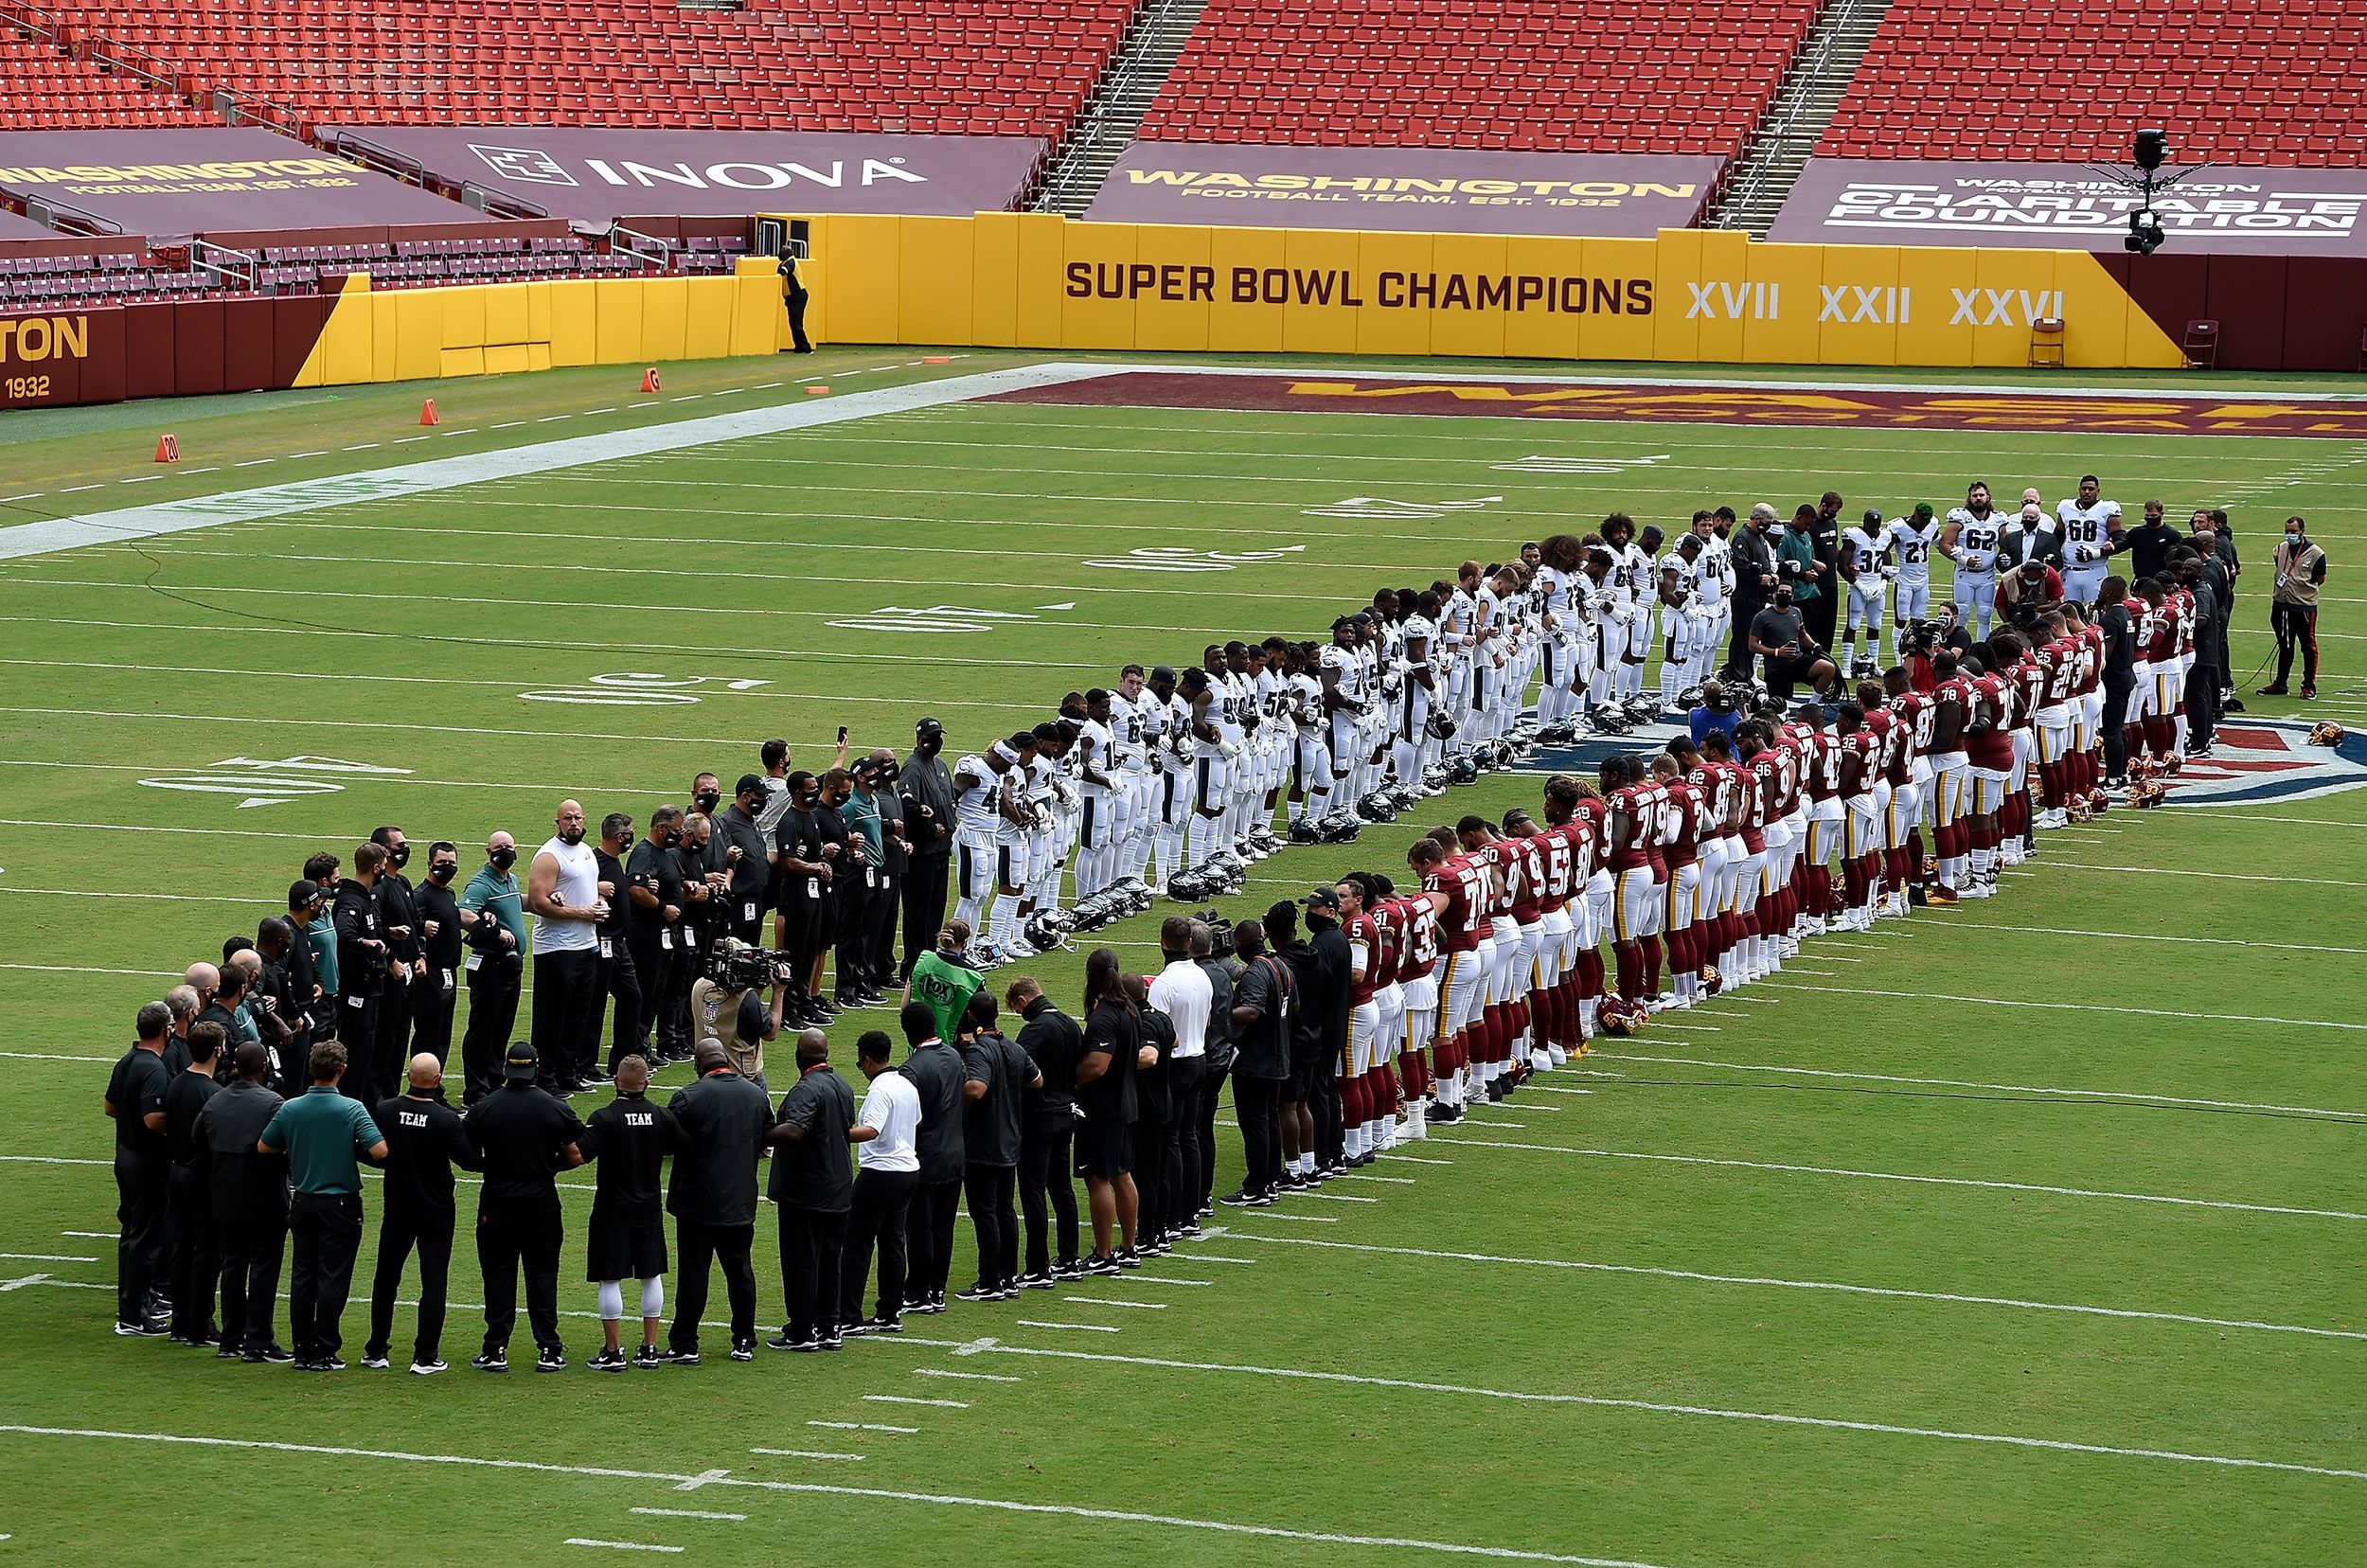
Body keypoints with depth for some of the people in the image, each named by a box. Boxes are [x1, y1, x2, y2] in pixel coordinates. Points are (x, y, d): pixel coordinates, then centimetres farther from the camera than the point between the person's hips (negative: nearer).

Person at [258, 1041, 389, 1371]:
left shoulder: (290, 1109, -2)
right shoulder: (352, 1109, -14)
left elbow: (263, 1147, 9)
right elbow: (379, 1151, -21)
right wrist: (354, 1148, 1)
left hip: (303, 1203, 4)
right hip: (340, 1204, -4)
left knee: (303, 1277, 10)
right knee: (332, 1278, 1)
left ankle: (303, 1351, 12)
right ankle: (324, 1352, 0)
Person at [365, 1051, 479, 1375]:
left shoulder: (385, 1111, -9)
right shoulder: (447, 1120, -18)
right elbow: (469, 1162, -13)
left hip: (396, 1209, 3)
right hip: (435, 1212, -3)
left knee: (386, 1278, 16)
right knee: (433, 1282, 3)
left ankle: (375, 1351, 22)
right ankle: (425, 1357, 0)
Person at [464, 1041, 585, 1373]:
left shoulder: (484, 1109, -6)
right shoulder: (557, 1108, -3)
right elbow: (576, 1156, 0)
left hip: (497, 1204, -1)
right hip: (542, 1202, 1)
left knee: (498, 1274, 6)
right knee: (542, 1274, 7)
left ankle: (496, 1350, 5)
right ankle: (548, 1351, 6)